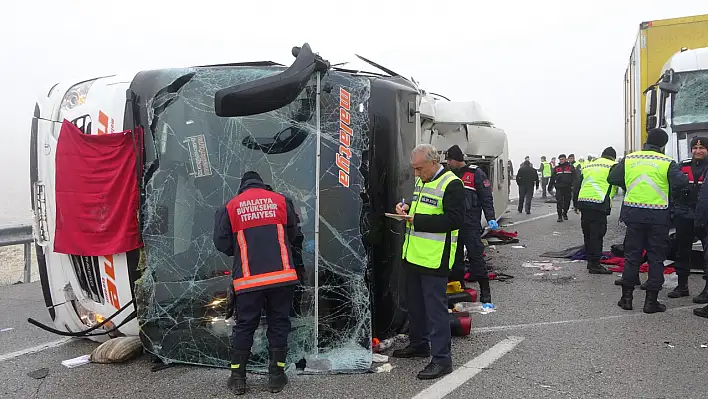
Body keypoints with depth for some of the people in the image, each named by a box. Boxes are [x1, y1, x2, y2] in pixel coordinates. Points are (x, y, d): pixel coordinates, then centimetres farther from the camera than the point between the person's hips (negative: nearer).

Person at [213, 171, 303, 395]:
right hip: (282, 275, 0)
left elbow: (222, 244, 3)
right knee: (279, 323, 12)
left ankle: (237, 378, 17)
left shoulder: (231, 206, 5)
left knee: (244, 326, 12)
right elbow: (294, 236, 12)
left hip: (249, 279, 0)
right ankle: (276, 376, 17)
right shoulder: (280, 200, 7)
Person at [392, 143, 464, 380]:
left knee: (435, 307, -4)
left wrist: (418, 220, -22)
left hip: (434, 259, -9)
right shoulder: (421, 181, 14)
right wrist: (407, 207, 6)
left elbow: (455, 219, -21)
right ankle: (418, 344, 36)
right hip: (414, 255, 9)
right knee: (415, 303, 19)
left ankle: (441, 358, 4)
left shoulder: (451, 184, -15)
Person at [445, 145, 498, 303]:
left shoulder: (476, 174, -5)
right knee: (455, 257, 9)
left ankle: (485, 291, 2)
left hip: (471, 224, -6)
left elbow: (486, 197, -7)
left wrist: (490, 218, -16)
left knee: (475, 256, -6)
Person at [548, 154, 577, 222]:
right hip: (559, 188, 1)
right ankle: (560, 216, 0)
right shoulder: (556, 168, 10)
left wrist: (573, 185, -10)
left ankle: (565, 213, 30)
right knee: (559, 202, -6)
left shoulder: (570, 167, 4)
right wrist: (550, 187, 11)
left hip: (568, 188, -1)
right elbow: (552, 178, 13)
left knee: (567, 202, 8)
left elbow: (574, 177, 1)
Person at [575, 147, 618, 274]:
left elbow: (578, 186, 22)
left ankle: (590, 260, 23)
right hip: (599, 203, -6)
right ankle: (594, 264, -6)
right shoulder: (613, 166, 4)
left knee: (588, 233, 15)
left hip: (583, 202, 7)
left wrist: (576, 203, 26)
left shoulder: (587, 166, 22)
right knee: (597, 234, -5)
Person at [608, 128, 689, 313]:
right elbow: (681, 182, -17)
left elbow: (612, 178, 4)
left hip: (634, 213, 3)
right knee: (656, 258, 7)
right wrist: (668, 189, 4)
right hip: (658, 215, -3)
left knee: (632, 255, 11)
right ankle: (651, 300, 9)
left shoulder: (629, 159, 1)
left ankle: (627, 297, 14)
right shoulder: (667, 162, -7)